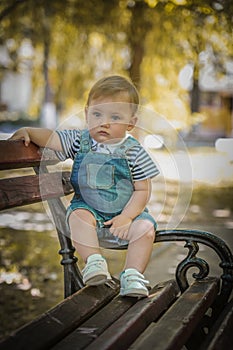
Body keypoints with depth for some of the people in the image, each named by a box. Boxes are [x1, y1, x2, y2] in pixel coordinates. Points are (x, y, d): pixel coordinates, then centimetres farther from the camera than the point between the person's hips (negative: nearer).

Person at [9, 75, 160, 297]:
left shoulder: (133, 152, -9)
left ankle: (133, 275, -19)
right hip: (89, 209, 2)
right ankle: (94, 262, -27)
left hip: (126, 212, -1)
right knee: (78, 216, -30)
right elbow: (52, 138, 6)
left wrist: (127, 217, -19)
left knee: (146, 228, -26)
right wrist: (29, 132, -12)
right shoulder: (80, 141, -2)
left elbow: (142, 190, -8)